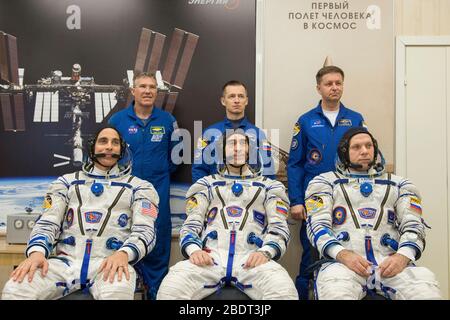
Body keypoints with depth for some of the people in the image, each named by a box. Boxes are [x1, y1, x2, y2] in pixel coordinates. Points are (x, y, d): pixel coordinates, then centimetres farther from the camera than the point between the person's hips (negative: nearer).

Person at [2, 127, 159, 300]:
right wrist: (37, 251, -12)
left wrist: (123, 254, -22)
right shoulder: (67, 181, 20)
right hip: (65, 260, 3)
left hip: (109, 262, -2)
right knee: (14, 289, -25)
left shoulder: (139, 187, 14)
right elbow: (48, 222, 11)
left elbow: (145, 231, 1)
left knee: (117, 292, -39)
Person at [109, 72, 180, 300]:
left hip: (158, 190, 0)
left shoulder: (167, 120, 2)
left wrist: (162, 173, 8)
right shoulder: (117, 119, 0)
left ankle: (156, 292, 18)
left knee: (158, 241, 4)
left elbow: (175, 154, 11)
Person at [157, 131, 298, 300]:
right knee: (170, 288, -30)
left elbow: (279, 227, 11)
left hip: (251, 258, 0)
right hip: (210, 257, 1)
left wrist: (265, 252, -12)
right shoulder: (206, 184, 23)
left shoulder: (270, 186, 22)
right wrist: (194, 249, -10)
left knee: (284, 290, -34)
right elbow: (191, 224, 14)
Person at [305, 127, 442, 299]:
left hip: (390, 262, 3)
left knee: (425, 290, -30)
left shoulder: (399, 184, 23)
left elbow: (413, 225, 11)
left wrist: (402, 256, -11)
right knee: (335, 292, -38)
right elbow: (317, 224, 3)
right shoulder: (325, 182, 16)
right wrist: (343, 254, -16)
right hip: (342, 260, -2)